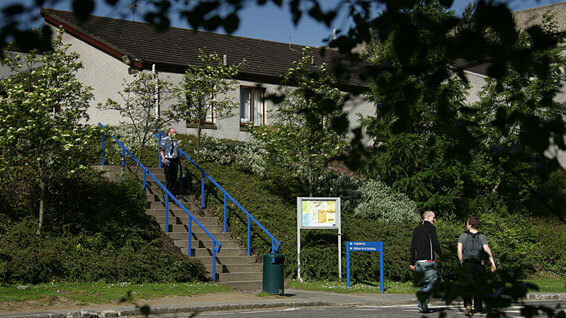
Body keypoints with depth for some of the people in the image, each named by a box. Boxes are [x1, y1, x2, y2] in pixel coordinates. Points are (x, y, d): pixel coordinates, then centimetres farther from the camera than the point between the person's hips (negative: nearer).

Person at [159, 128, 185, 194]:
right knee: (168, 177, -4)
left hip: (175, 160, 6)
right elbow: (161, 150, -8)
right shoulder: (165, 140, -5)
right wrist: (163, 159, -23)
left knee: (174, 177, 6)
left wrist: (181, 162, 17)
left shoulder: (176, 141, 13)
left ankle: (171, 190, 17)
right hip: (167, 161, -6)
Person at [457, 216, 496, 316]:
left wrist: (461, 262, 2)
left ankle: (468, 304, -22)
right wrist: (493, 262, -10)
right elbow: (487, 249, -11)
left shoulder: (463, 235, 2)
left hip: (466, 264, -1)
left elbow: (459, 249, -6)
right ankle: (478, 307, 22)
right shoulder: (482, 236, 1)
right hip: (478, 264, 1)